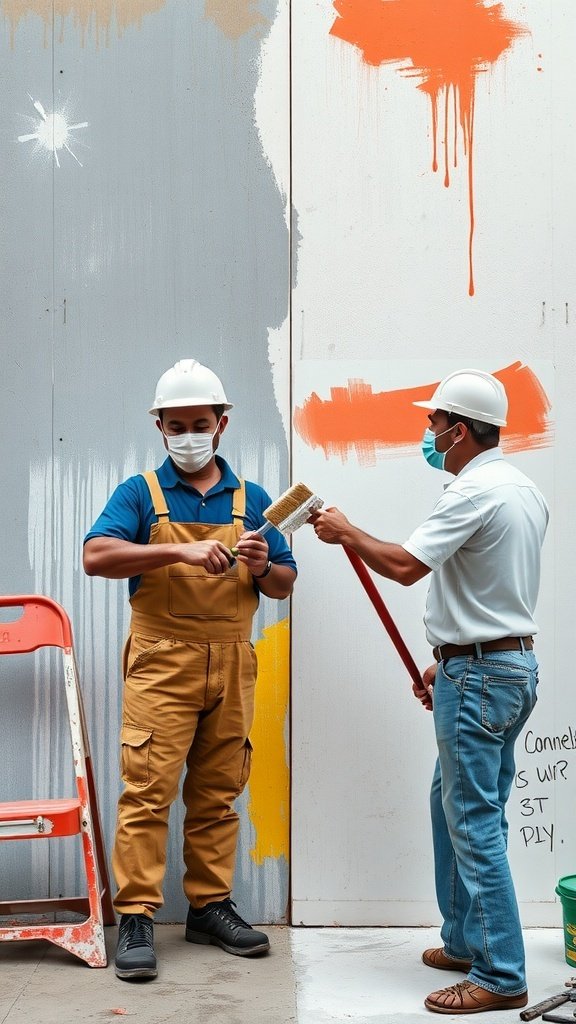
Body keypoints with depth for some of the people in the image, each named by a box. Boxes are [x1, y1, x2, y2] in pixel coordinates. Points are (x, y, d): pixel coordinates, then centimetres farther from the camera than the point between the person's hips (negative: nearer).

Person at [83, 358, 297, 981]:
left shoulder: (252, 499, 13)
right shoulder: (140, 493, 3)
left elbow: (283, 585, 14)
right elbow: (97, 557, -13)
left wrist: (261, 567, -10)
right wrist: (181, 551, -23)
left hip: (231, 666, 3)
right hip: (161, 665, -3)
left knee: (217, 794, 9)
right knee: (146, 791, -6)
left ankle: (209, 906, 19)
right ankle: (136, 918, 0)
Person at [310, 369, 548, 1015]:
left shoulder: (476, 491, -18)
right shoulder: (522, 488, 13)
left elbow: (405, 564, -25)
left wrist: (346, 533, -8)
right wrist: (450, 662, 21)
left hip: (478, 676, -10)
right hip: (514, 664, 10)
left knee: (475, 822, -4)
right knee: (454, 804, 19)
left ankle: (501, 977, 3)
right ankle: (466, 941, 29)